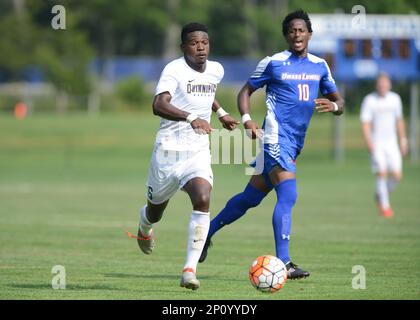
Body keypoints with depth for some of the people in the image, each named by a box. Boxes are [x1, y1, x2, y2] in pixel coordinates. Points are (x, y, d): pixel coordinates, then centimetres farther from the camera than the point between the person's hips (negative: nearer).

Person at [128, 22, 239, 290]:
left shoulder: (216, 70, 6)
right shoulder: (174, 70, -15)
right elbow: (159, 105, -32)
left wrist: (221, 112, 24)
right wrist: (191, 118, -45)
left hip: (198, 151, 3)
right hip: (169, 150, -3)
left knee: (203, 200, -23)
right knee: (156, 210, 15)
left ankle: (190, 270, -22)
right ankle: (145, 226, 56)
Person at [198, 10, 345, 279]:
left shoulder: (320, 66, 12)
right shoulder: (273, 63, -2)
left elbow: (340, 103, 13)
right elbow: (246, 91, 7)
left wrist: (333, 106, -11)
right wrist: (247, 119, -10)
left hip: (295, 142, 6)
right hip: (277, 136, -6)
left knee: (251, 197, 14)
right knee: (288, 195, -20)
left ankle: (207, 232, 31)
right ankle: (283, 263, -23)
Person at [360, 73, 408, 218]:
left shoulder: (395, 99, 5)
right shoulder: (369, 100, -8)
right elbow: (365, 123, -10)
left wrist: (403, 139, 13)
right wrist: (370, 144, -19)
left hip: (391, 142, 4)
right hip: (376, 143, -4)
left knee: (397, 175, -4)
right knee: (382, 173, -14)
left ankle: (380, 195, 23)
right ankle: (384, 206, -1)